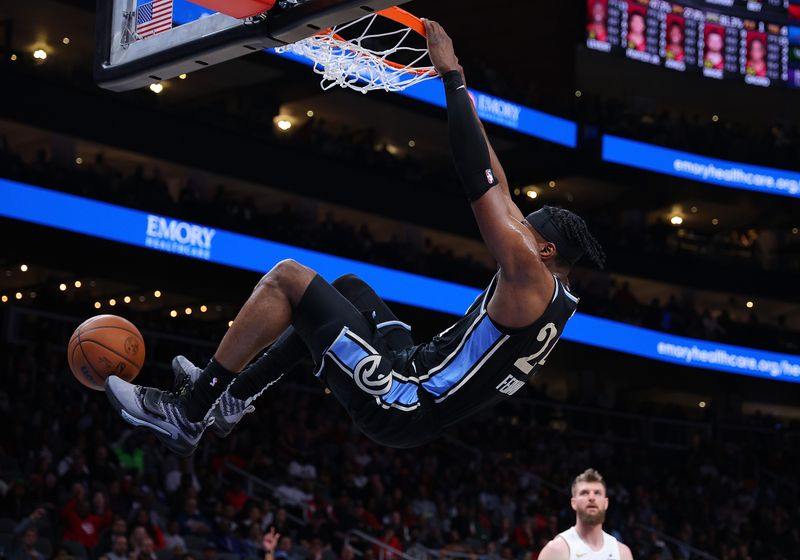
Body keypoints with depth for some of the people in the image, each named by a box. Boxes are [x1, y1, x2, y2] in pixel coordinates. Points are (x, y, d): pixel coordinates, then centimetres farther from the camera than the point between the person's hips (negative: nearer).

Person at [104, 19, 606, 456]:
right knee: (347, 288, 26)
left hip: (398, 404, -10)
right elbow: (497, 193, 19)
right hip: (415, 384, 10)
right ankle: (235, 395, 23)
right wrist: (461, 95, 21)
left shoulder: (531, 278, -14)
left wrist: (451, 76, -12)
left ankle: (187, 414, -2)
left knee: (287, 276, -6)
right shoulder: (554, 302, 13)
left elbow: (481, 184, -18)